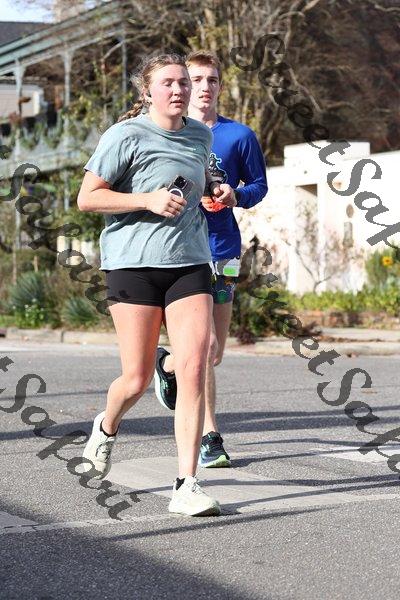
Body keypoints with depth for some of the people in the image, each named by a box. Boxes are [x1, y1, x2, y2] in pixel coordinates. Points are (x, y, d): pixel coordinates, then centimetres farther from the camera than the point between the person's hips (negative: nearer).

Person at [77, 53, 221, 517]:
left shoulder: (200, 136, 14)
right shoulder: (125, 136, -5)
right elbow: (86, 198, -7)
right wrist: (147, 201, -15)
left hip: (189, 264, 4)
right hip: (133, 265, -4)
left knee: (193, 370, -10)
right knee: (137, 379, 0)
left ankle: (186, 486, -8)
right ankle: (107, 427, 37)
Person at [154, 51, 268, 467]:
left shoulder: (239, 136, 6)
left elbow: (259, 185, 12)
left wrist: (235, 196, -9)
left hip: (223, 250, 3)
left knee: (214, 353, 7)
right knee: (205, 345, -13)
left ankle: (169, 363, 37)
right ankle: (210, 437, 2)